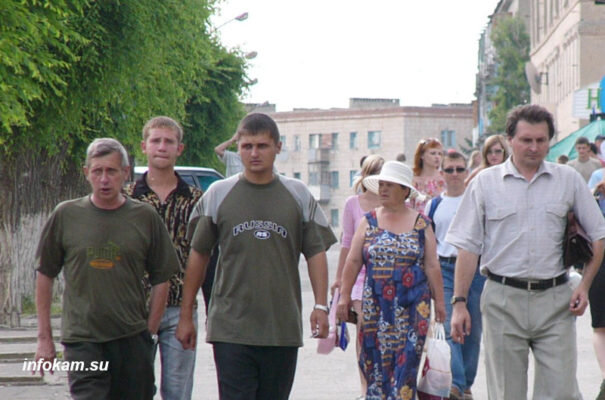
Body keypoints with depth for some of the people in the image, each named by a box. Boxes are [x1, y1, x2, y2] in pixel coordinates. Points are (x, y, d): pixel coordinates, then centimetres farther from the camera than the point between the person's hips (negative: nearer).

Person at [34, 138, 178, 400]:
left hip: (132, 339, 1)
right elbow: (45, 276, 10)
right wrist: (44, 337, 8)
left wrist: (149, 332, 3)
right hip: (81, 339, -1)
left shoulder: (146, 218, 3)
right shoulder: (66, 216, 3)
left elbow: (161, 280, 9)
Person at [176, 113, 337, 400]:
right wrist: (186, 315, 8)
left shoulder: (299, 196, 6)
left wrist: (321, 305, -2)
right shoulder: (218, 194, 4)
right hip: (230, 329, -1)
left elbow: (316, 253, 9)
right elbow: (198, 255, 9)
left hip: (284, 329, 1)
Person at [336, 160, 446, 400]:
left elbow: (432, 266, 4)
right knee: (375, 360, 1)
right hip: (376, 306, 1)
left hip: (413, 307, -1)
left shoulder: (420, 223, 4)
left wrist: (439, 301, 2)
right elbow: (353, 261, 7)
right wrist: (344, 295, 1)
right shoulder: (369, 222, 8)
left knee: (406, 360, -6)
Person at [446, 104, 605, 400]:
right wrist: (459, 302, -1)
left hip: (554, 300, 0)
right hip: (503, 300, 0)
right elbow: (468, 247, 5)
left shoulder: (569, 180, 8)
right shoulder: (485, 183, 5)